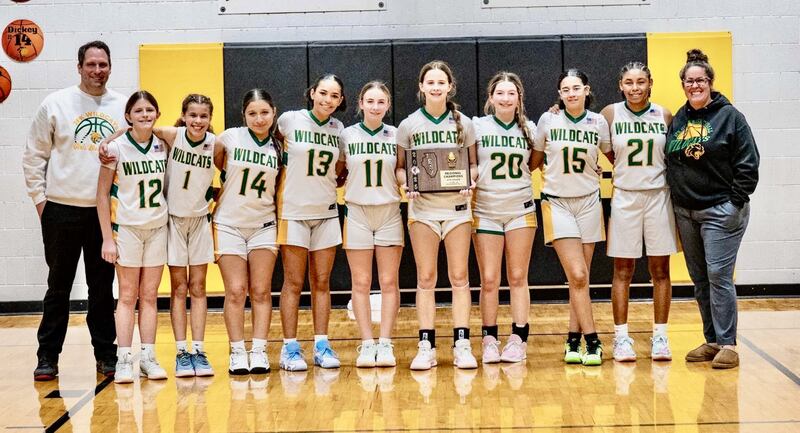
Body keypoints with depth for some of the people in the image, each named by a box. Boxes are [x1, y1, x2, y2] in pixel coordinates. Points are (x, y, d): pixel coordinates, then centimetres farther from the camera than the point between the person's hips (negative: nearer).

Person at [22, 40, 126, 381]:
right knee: (59, 286, 6)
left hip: (107, 212, 1)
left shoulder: (123, 107, 5)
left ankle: (106, 355, 17)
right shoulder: (55, 104, 1)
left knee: (103, 287, 9)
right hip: (62, 210, -1)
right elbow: (34, 156, 4)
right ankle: (48, 357, 14)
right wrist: (39, 198, -1)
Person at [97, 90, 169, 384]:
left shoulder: (164, 146, 2)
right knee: (128, 296, -1)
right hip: (127, 228, -3)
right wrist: (107, 237, -9)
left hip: (158, 227, 3)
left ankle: (148, 357, 10)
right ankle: (123, 360, 2)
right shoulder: (116, 148, -8)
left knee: (150, 295, 6)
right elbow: (102, 194, -6)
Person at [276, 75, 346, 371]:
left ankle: (322, 346, 11)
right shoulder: (290, 120, -6)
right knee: (293, 283, -2)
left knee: (322, 282, 6)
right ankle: (290, 348, 4)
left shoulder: (338, 128, 6)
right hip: (293, 212, -4)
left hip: (326, 213, 4)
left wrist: (340, 180, 2)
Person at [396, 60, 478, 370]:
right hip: (422, 208, 0)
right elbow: (399, 167, 7)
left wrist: (471, 179, -12)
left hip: (457, 207, 0)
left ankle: (462, 345, 5)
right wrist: (406, 183, -13)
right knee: (425, 278, 2)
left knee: (459, 277, 1)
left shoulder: (463, 123, 5)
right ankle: (426, 346, 6)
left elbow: (473, 163, 9)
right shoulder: (409, 125, 4)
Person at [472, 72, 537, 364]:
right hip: (485, 211, -1)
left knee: (518, 277, 3)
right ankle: (489, 340, 7)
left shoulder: (529, 129, 5)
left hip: (521, 210, 1)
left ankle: (518, 340, 7)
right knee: (489, 280, -1)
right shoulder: (477, 127, -1)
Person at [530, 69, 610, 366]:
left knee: (580, 277, 4)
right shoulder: (548, 120, -2)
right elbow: (535, 160, 10)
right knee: (577, 275, -12)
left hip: (589, 202, 2)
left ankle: (573, 340, 13)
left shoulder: (598, 122, 2)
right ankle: (592, 342, -6)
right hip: (557, 204, -2)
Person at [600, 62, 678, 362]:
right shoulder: (610, 114, -1)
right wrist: (626, 168, 4)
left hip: (659, 196, 1)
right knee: (623, 271, 1)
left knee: (660, 269, 3)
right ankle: (621, 337, 7)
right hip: (625, 197, -1)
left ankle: (660, 337, 10)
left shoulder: (664, 115, 3)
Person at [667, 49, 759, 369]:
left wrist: (736, 201, -12)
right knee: (699, 280, 10)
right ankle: (712, 341, 19)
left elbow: (748, 164, -8)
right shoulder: (678, 120, 11)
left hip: (721, 210, -6)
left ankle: (727, 345, -3)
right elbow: (670, 163, 16)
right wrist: (675, 199, 8)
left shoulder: (730, 116, -5)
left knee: (718, 276, -10)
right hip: (685, 211, 6)